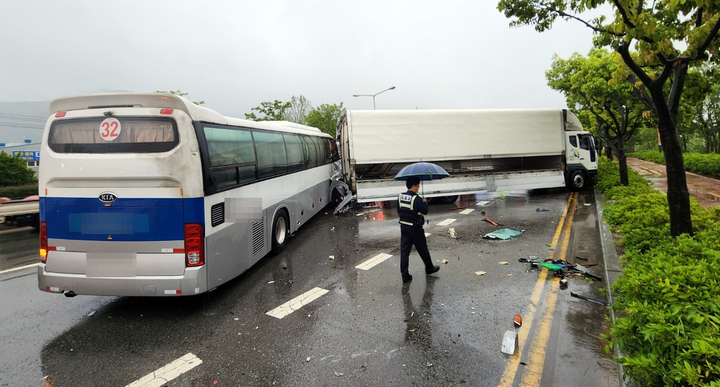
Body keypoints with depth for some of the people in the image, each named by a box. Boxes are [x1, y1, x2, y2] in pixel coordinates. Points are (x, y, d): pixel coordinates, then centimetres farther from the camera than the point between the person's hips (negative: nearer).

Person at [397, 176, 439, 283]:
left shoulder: (401, 197, 1)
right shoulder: (416, 199, -19)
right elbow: (425, 211, -10)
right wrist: (425, 202, 6)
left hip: (403, 226, 6)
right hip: (415, 228, -6)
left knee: (404, 250, 6)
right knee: (422, 249, 13)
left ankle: (404, 275, 7)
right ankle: (429, 268, 33)